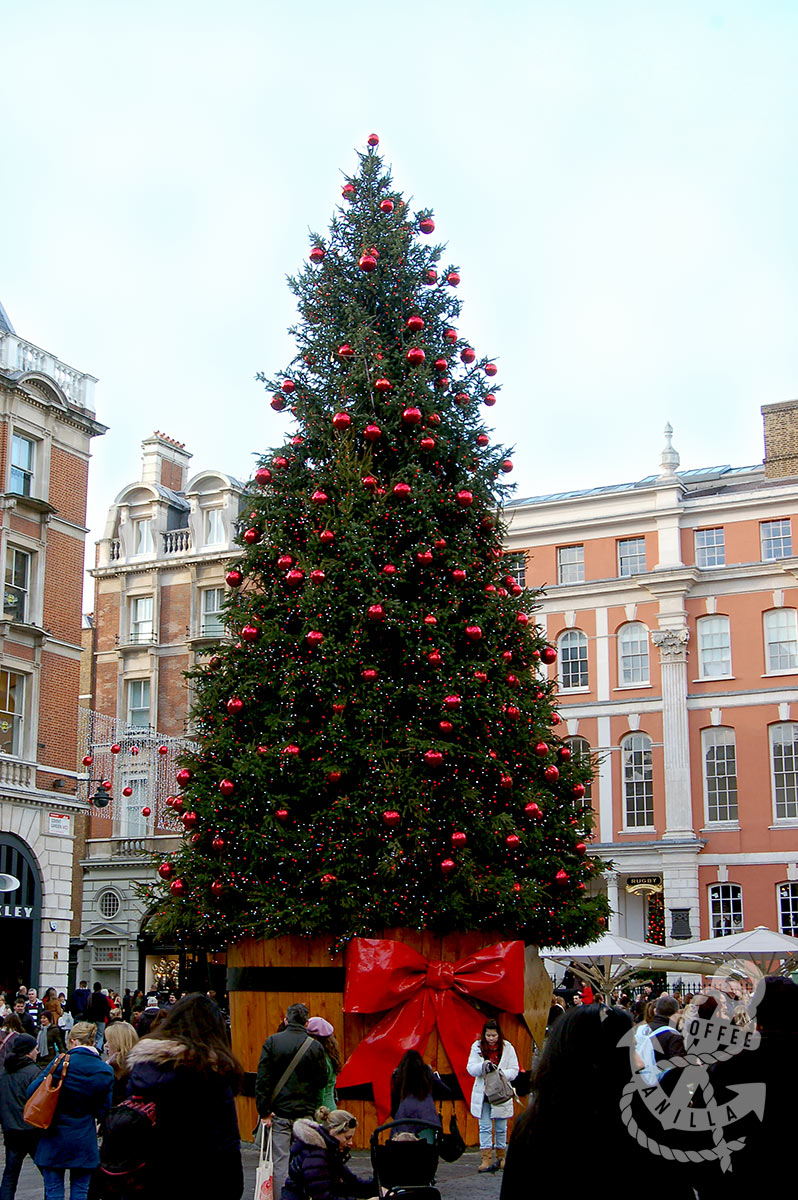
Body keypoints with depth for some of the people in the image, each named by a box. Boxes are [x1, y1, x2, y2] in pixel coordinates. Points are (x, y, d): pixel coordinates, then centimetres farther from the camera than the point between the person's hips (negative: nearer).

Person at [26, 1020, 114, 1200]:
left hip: (54, 1139, -2)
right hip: (84, 1141, 2)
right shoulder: (105, 1071, -4)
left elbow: (32, 1092, -8)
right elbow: (103, 1110, 1)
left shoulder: (61, 1062, -12)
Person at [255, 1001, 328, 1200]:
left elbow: (262, 1079, -6)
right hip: (306, 1112, 0)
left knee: (280, 1162, 3)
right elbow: (322, 1081, 1)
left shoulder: (272, 1042, -2)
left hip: (279, 1111, 0)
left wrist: (264, 1111, -4)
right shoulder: (315, 1046, -2)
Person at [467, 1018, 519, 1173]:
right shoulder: (477, 1047, 0)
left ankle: (501, 1157, 21)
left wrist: (502, 1073, -23)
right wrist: (484, 1065, -26)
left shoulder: (507, 1048, -2)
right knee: (484, 1127, -3)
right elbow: (471, 1068, -7)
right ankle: (486, 1159, -1)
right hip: (482, 1094, 0)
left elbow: (514, 1070, -3)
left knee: (501, 1128, 9)